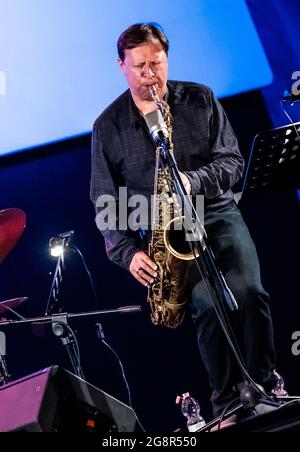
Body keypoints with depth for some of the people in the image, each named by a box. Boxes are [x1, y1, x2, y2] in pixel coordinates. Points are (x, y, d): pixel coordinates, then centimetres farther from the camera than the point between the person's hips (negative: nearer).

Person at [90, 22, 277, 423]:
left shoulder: (201, 100, 7)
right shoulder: (108, 126, 4)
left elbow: (232, 161, 4)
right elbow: (105, 199, 4)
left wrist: (194, 181, -16)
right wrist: (127, 251, -9)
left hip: (218, 214, 2)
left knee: (249, 292, -23)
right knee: (208, 303, -24)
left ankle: (265, 386, -3)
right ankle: (226, 400, -7)